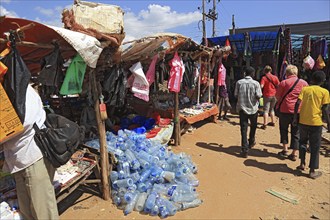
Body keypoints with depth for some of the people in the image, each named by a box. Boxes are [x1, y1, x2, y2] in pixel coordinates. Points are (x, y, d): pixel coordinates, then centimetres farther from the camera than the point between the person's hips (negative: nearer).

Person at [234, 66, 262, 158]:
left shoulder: (239, 82, -4)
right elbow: (258, 96, -13)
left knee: (244, 129, 2)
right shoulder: (256, 83, -9)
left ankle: (245, 150, -2)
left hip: (242, 108, 1)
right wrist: (254, 98, 8)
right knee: (253, 126, 23)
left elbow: (236, 95, -2)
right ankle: (251, 142, 42)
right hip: (253, 108, 0)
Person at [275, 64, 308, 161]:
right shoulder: (304, 83, 5)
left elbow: (277, 96, -3)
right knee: (296, 132, 9)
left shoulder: (284, 82, -5)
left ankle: (285, 149, 14)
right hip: (299, 111, 3)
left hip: (285, 110, -2)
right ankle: (294, 154, 11)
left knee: (283, 129, 17)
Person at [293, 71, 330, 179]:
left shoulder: (304, 89, 2)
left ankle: (302, 164, 24)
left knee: (303, 142, 22)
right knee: (314, 147, 6)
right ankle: (312, 171, 11)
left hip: (303, 121, 2)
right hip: (316, 122, -2)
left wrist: (295, 117, 0)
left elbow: (297, 103, -7)